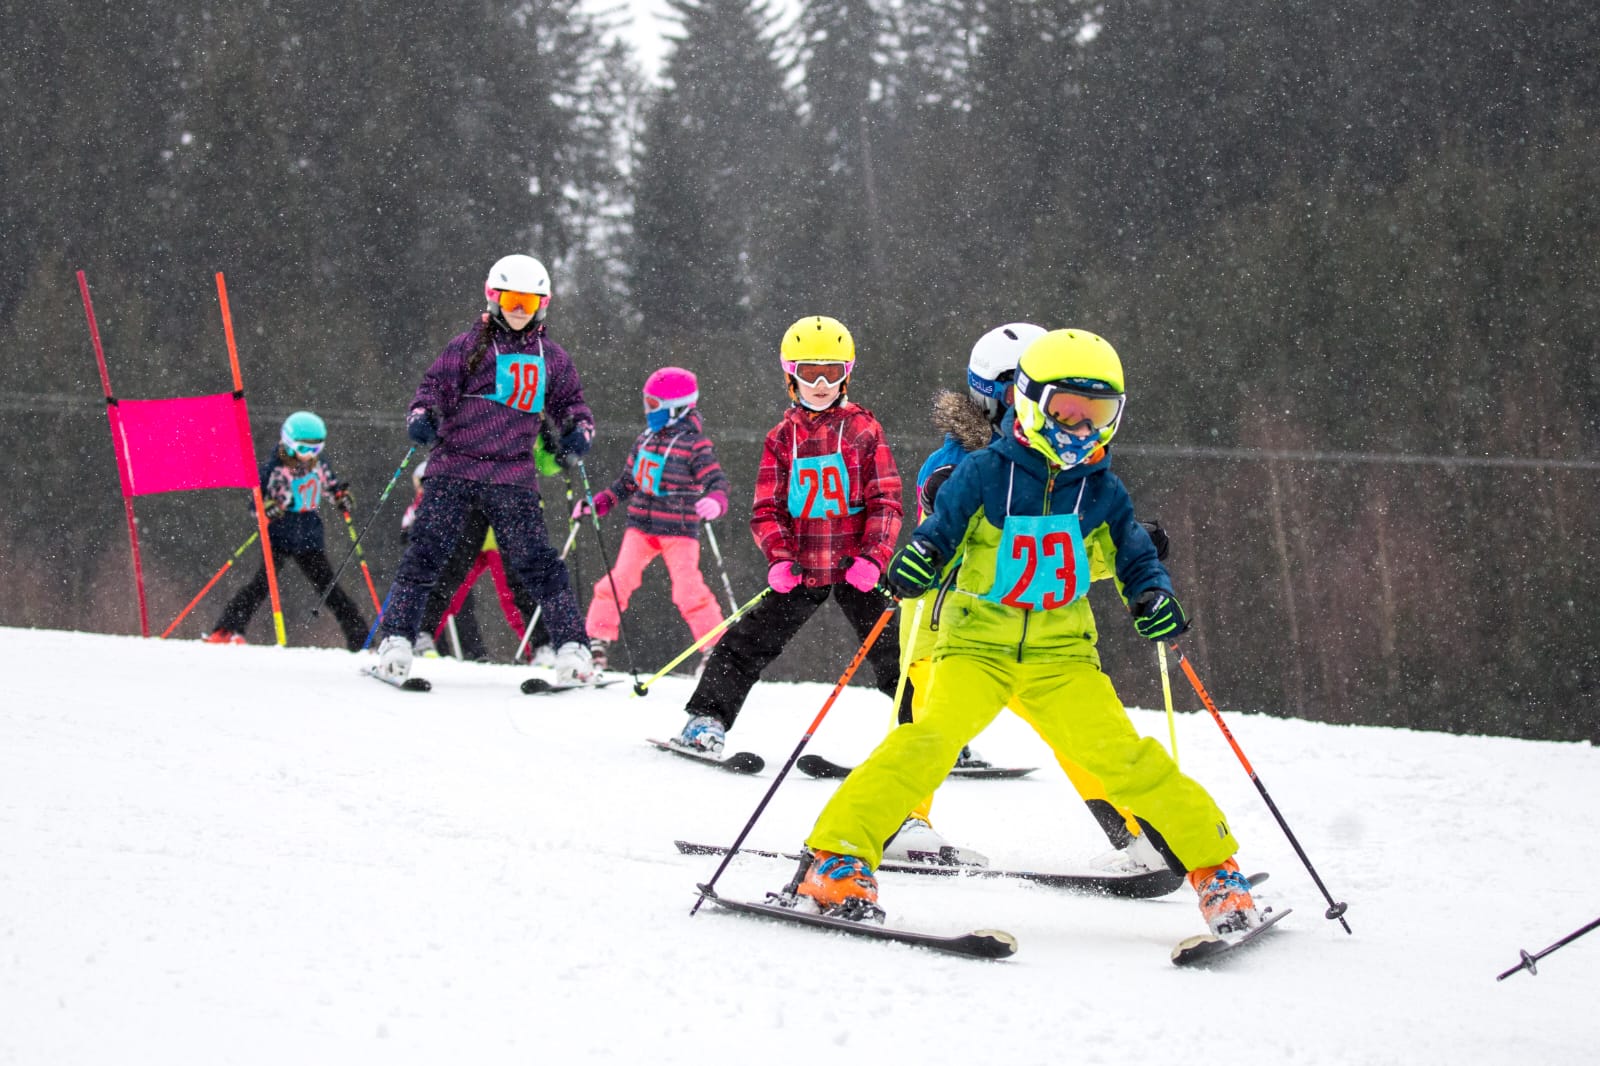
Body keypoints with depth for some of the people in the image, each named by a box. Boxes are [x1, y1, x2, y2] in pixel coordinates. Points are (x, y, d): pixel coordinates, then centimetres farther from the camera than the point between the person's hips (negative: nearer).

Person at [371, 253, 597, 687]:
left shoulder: (551, 358, 15)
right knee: (426, 552, -7)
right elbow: (435, 387, 2)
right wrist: (421, 417, -18)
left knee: (537, 560, -5)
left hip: (513, 476, 1)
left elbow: (571, 404, 21)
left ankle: (572, 647, -3)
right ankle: (396, 639, 0)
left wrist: (578, 430, -1)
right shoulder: (468, 346, 6)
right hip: (454, 467, -1)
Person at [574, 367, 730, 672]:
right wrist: (596, 503, 15)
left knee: (688, 592, -10)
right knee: (618, 582, -6)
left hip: (679, 531, -5)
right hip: (641, 525, 5)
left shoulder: (695, 444, -7)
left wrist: (716, 501, -36)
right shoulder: (645, 440, 12)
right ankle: (598, 643, 0)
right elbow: (627, 483, 22)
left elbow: (717, 481, -14)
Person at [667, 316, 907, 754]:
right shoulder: (782, 437, 7)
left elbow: (886, 502, -2)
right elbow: (767, 508, 4)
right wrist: (780, 558, -13)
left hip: (855, 565, -2)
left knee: (890, 650, -1)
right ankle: (707, 719, 6)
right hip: (801, 567, 2)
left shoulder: (864, 430, 2)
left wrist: (872, 557, -15)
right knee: (749, 642, -2)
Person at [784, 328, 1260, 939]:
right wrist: (917, 559, -24)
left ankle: (1214, 867, 0)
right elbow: (940, 530, -1)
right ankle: (837, 857, -23)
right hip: (977, 643, -2)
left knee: (1121, 755, -13)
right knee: (933, 738, -25)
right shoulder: (984, 475, -3)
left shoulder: (1102, 492, 6)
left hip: (1061, 655, 2)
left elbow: (1135, 558, 15)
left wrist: (1154, 597, -7)